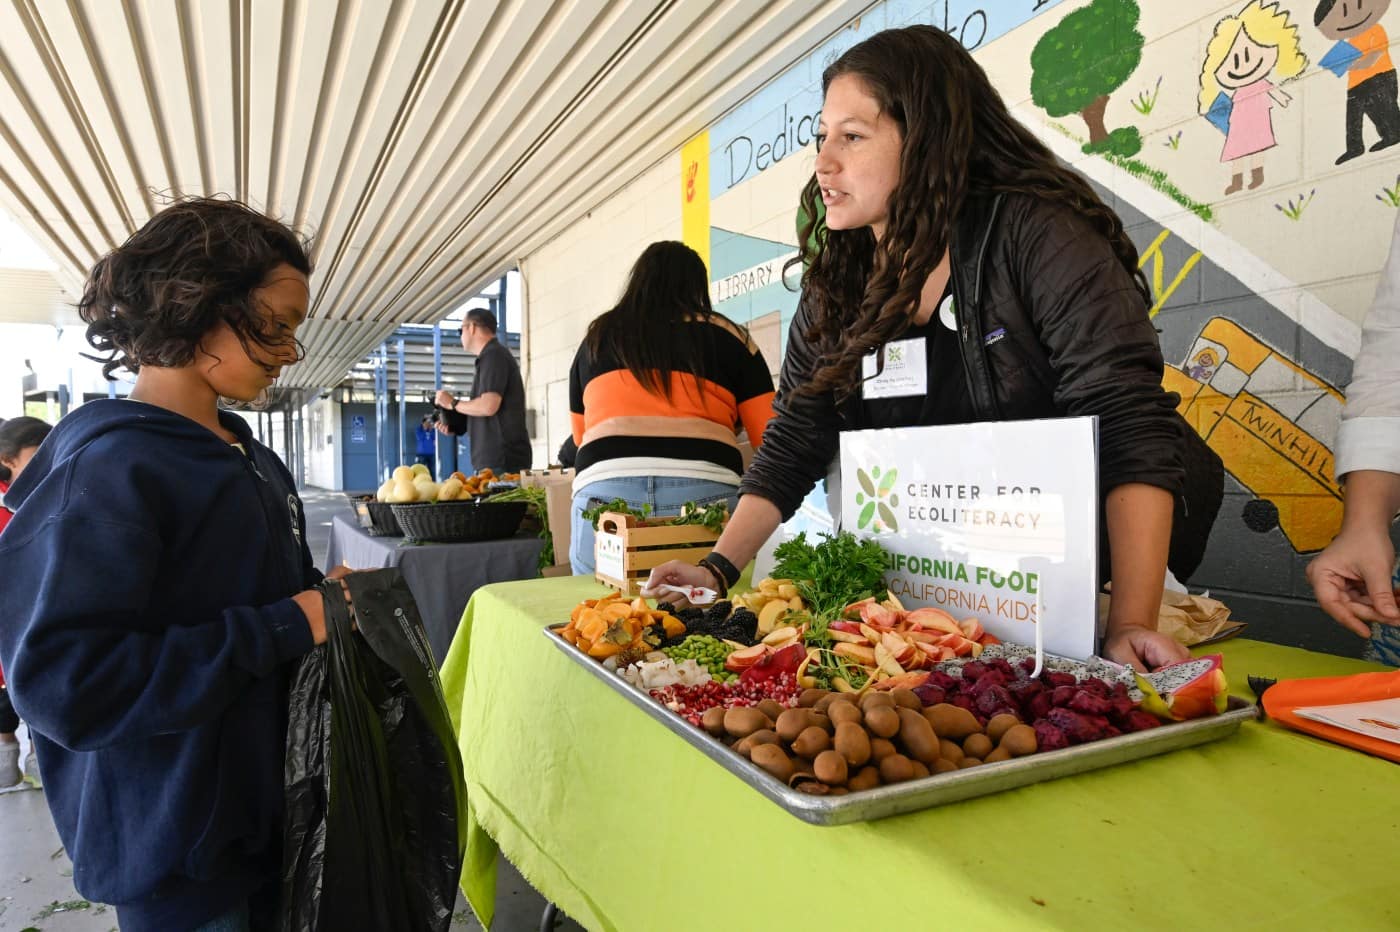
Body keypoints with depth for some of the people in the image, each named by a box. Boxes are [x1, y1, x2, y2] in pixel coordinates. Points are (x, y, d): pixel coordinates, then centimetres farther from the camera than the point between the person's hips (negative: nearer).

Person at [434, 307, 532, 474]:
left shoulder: (493, 355, -8)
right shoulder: (493, 355, 22)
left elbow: (488, 406, -19)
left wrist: (453, 403, -5)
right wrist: (454, 425, 13)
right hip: (493, 460, 9)